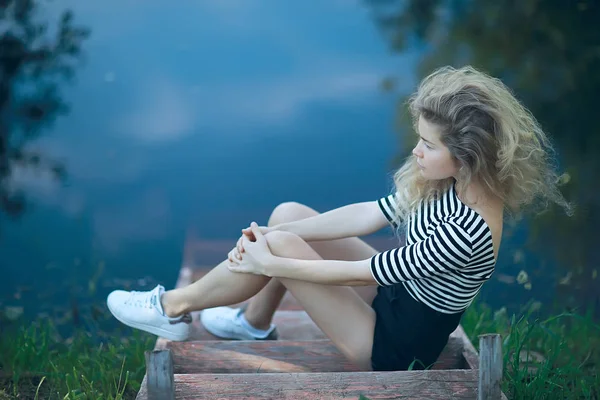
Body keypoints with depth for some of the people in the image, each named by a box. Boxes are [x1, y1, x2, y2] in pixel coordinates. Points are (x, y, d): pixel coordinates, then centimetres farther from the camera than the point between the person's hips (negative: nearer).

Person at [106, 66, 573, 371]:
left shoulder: (466, 230, -34)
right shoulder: (457, 184, -8)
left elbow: (356, 273, -27)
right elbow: (371, 214, -3)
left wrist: (268, 262, -17)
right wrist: (276, 233, -9)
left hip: (394, 344, -8)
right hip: (397, 295, 8)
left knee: (277, 246, -15)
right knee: (288, 216, 4)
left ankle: (174, 308, 7)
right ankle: (256, 323, 24)